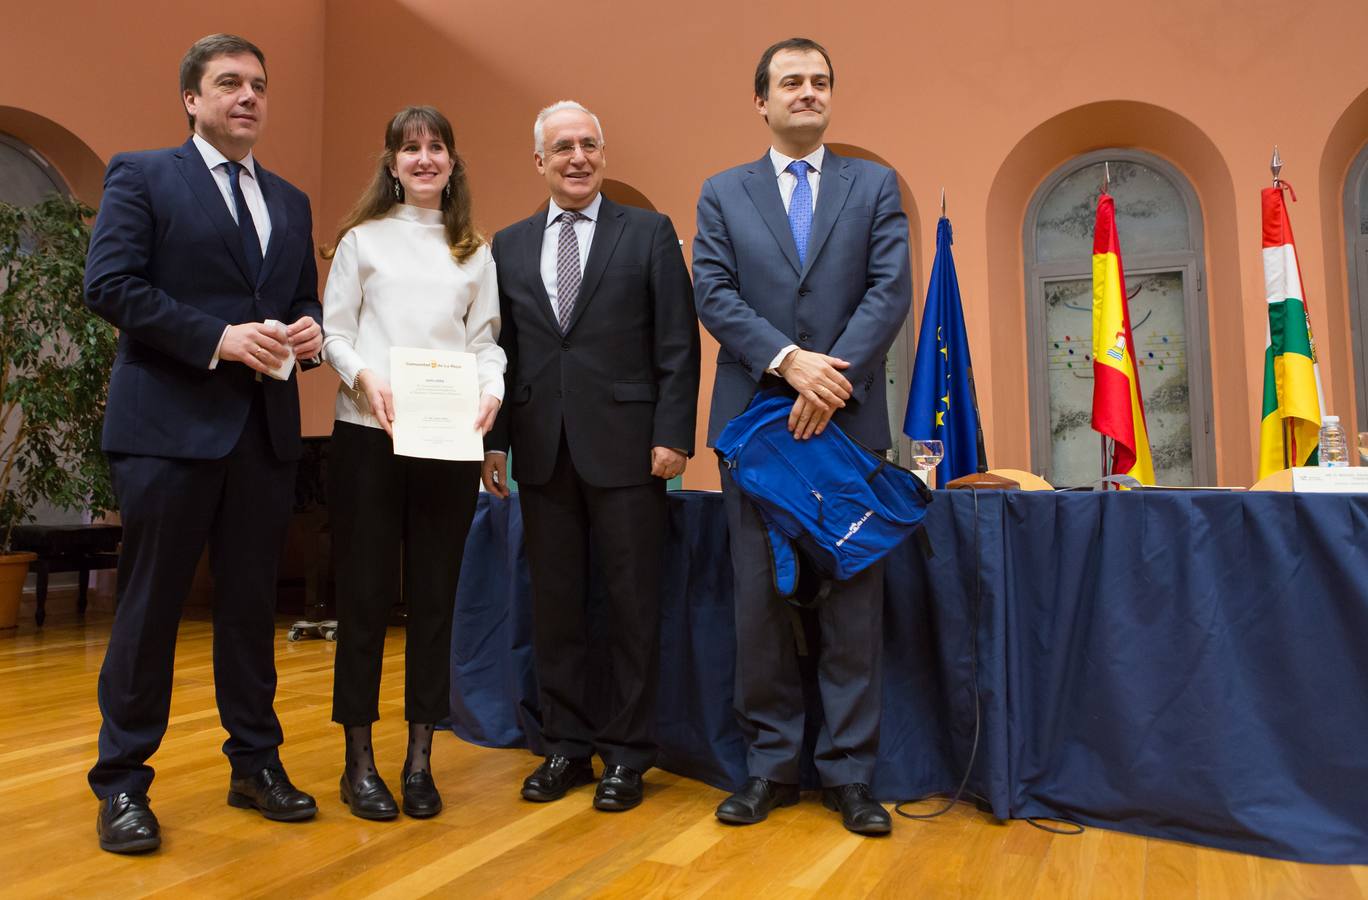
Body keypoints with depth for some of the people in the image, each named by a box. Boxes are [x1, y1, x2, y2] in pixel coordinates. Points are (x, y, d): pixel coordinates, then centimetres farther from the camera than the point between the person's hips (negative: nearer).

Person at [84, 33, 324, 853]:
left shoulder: (291, 202, 18)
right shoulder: (141, 175, 2)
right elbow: (109, 285, -9)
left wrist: (310, 329, -5)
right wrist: (218, 337, -18)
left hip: (266, 428, 5)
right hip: (169, 423, -5)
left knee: (253, 603, 11)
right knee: (152, 604, 3)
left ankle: (257, 763, 23)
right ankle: (123, 783, 17)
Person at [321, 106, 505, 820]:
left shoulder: (475, 252, 16)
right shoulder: (363, 240, 10)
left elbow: (486, 339, 11)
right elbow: (334, 331, 5)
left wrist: (492, 389, -9)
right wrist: (362, 377, -14)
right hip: (368, 433, -1)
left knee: (435, 596, 5)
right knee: (365, 595, 1)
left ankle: (419, 760, 17)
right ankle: (359, 762, 14)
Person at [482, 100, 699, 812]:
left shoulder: (649, 233, 4)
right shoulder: (509, 245, 14)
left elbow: (678, 346, -1)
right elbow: (500, 350, 12)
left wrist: (673, 435, -9)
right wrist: (493, 440, 6)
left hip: (625, 449, -3)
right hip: (542, 453, 3)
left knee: (633, 605, 3)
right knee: (554, 606, 9)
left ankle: (626, 753, 18)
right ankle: (567, 746, 24)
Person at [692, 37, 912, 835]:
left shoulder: (875, 185, 11)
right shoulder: (723, 193, 12)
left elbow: (892, 290, -1)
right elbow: (714, 294, -1)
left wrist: (834, 379, -14)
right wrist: (789, 362, -15)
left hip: (851, 419, 0)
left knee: (853, 603, 2)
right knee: (761, 602, 5)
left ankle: (850, 773, 14)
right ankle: (772, 765, 18)